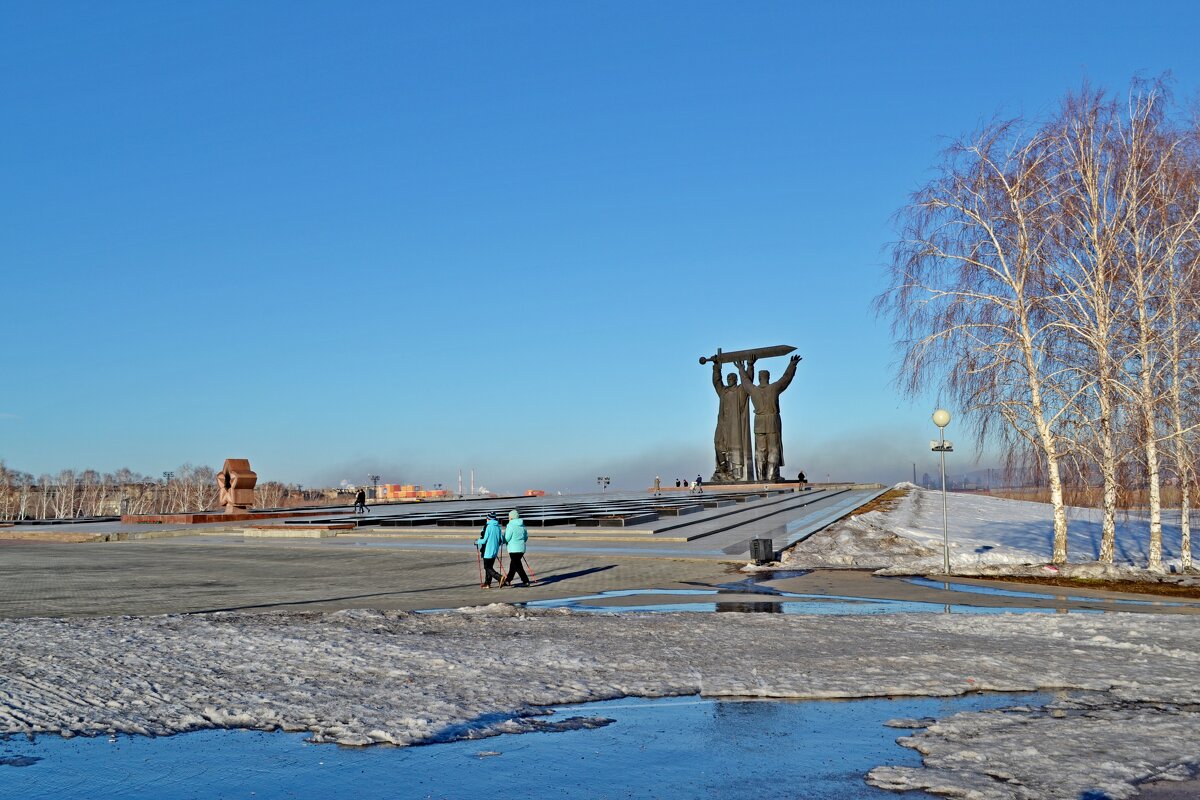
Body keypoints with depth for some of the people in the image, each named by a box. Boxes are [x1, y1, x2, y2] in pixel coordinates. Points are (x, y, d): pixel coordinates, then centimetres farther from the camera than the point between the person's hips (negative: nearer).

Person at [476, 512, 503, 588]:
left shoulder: (488, 527, -16)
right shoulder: (498, 527, 5)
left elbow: (484, 540, -17)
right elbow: (501, 540, 9)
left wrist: (477, 541, 2)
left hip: (488, 551, -7)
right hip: (495, 550, 7)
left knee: (488, 568, -3)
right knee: (489, 567, 17)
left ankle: (500, 577, -20)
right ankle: (487, 583, 21)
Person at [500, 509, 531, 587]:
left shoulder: (510, 525, -12)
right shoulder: (522, 525, 9)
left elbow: (506, 539, -12)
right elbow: (526, 537, 15)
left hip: (513, 549, -8)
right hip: (522, 548, 8)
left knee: (517, 566, -3)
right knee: (513, 565, 17)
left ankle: (526, 581, -7)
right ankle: (508, 580, 26)